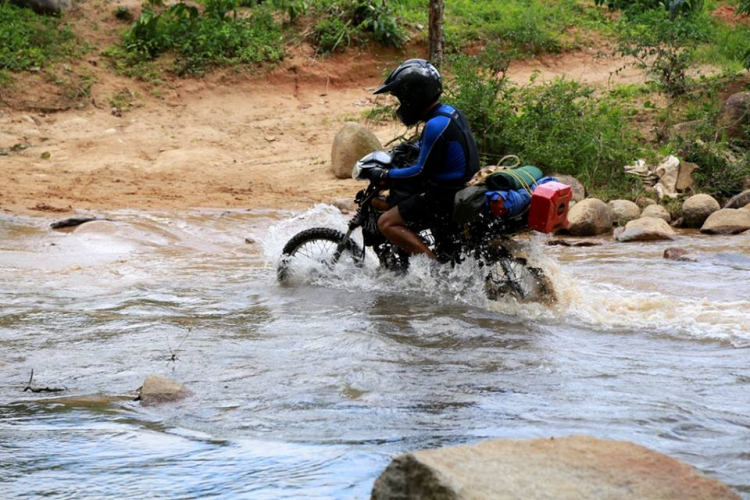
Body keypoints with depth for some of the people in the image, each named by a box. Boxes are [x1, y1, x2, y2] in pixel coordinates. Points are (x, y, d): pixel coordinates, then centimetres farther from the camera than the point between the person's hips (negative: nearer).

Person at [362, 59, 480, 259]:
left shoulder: (436, 126, -23)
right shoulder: (451, 113, 7)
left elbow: (422, 172, -21)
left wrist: (385, 176, -13)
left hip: (445, 197, -10)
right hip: (461, 188, 10)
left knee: (386, 223, -10)